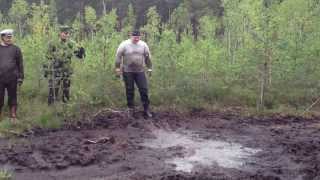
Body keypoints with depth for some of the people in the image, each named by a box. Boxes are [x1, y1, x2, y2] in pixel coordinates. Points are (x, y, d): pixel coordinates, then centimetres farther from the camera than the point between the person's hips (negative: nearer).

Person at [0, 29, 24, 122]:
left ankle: (13, 117, 15)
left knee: (12, 98, 7)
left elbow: (20, 64, 5)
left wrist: (20, 77, 0)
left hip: (12, 79, 0)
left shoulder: (15, 49, 4)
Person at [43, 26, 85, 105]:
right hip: (55, 71, -4)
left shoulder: (71, 44, 1)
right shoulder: (53, 44, -8)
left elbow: (80, 55, 1)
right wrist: (46, 70, -4)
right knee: (53, 91, -5)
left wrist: (81, 51, -22)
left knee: (66, 93, 12)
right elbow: (48, 58, -3)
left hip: (67, 71, 4)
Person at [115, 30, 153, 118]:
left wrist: (149, 68, 10)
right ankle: (131, 109, 18)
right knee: (129, 91, 5)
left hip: (140, 71, 2)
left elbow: (148, 57, 10)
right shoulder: (124, 44, -6)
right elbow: (118, 56, -3)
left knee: (144, 90, -2)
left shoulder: (143, 45, 2)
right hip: (127, 71, -2)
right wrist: (118, 68, -5)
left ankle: (146, 109, 6)